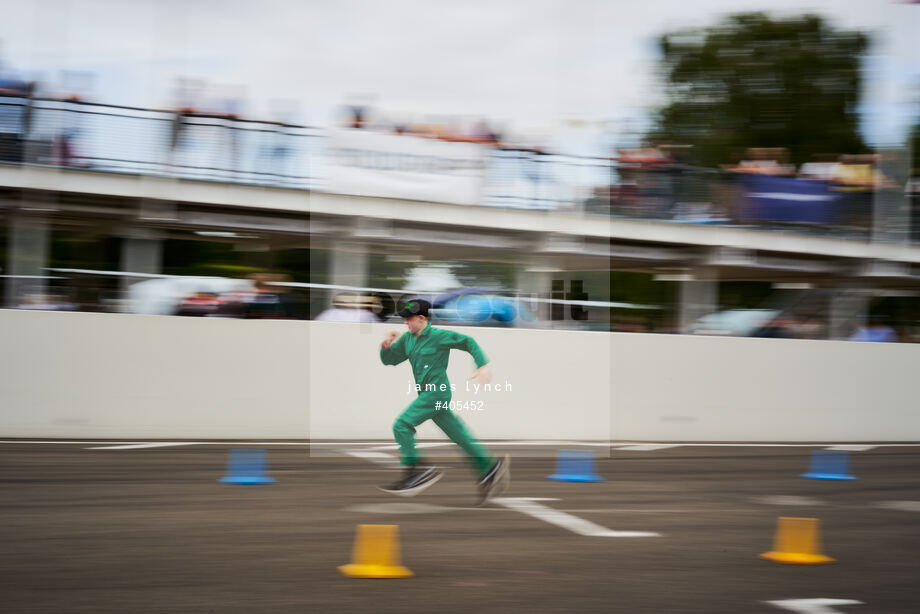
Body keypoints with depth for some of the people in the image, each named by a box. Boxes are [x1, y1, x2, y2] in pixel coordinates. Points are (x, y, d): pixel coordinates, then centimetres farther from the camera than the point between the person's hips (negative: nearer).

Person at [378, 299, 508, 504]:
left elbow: (468, 342, -3)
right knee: (459, 435, 10)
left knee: (402, 425, -16)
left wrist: (482, 366, -12)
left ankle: (417, 470, -14)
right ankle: (491, 467, 16)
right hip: (427, 394, 8)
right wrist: (387, 344, -3)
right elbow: (388, 360, 17)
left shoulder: (439, 336, -10)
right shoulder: (407, 339, 12)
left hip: (437, 393, -8)